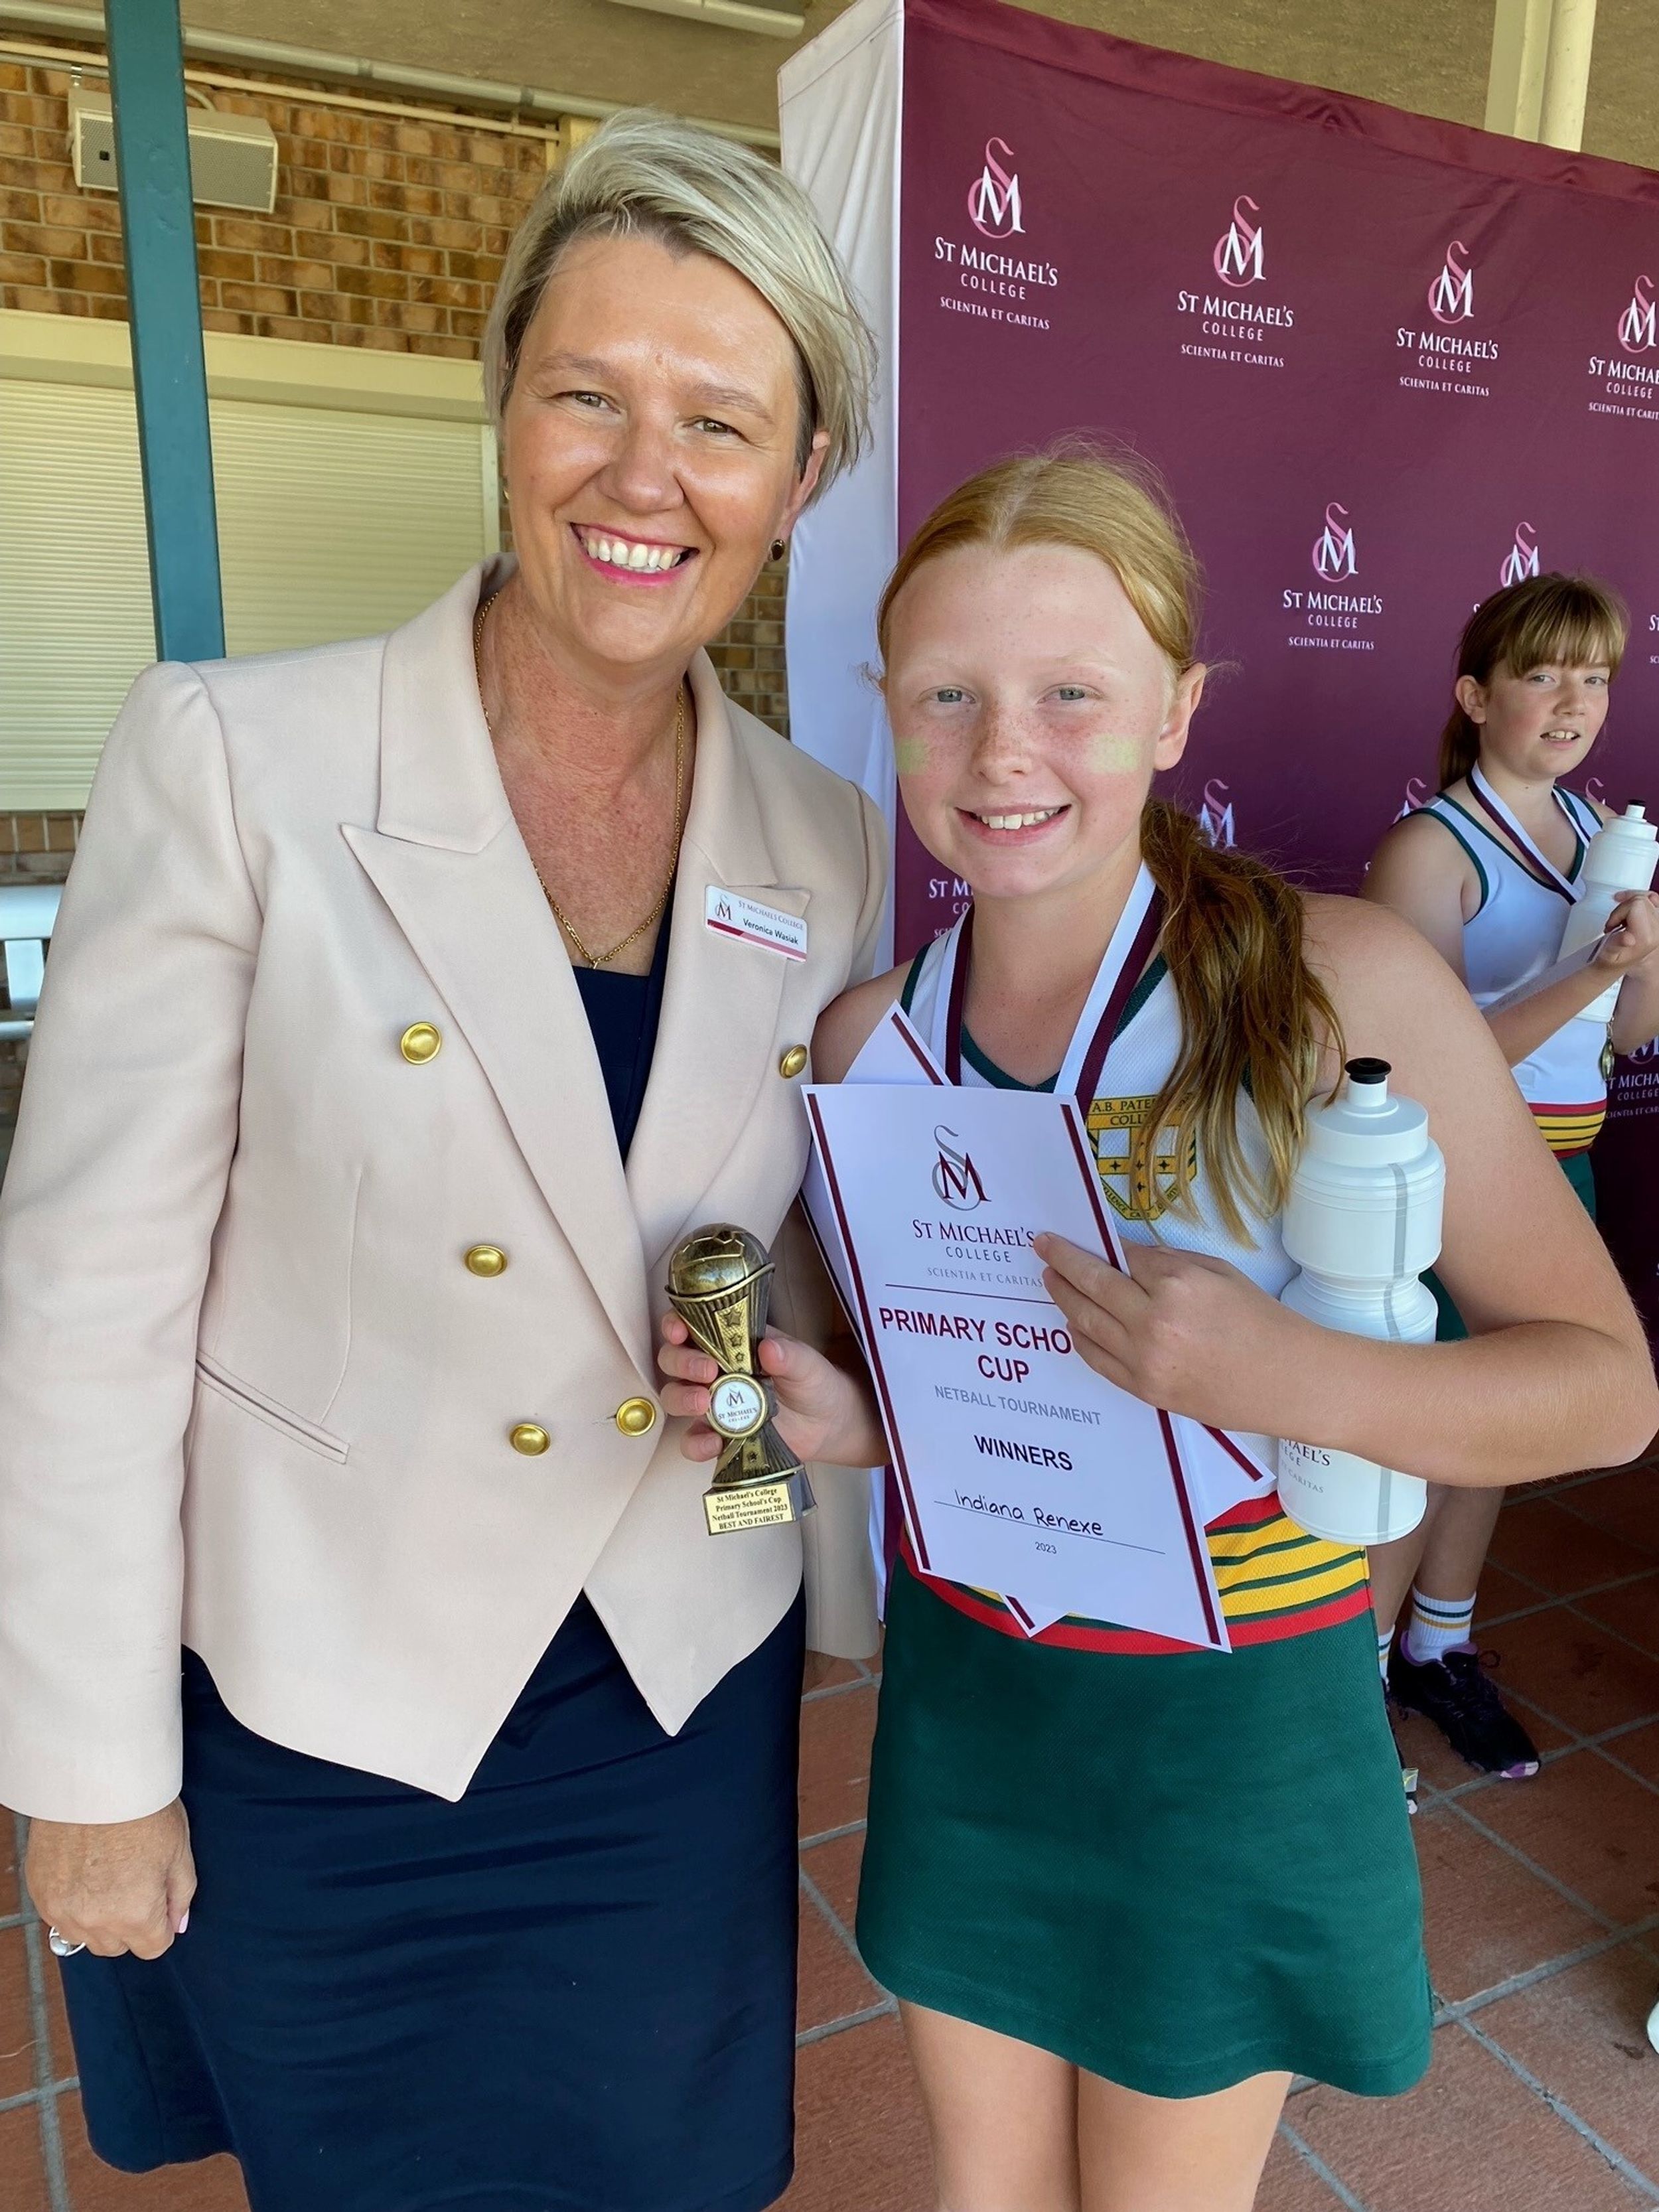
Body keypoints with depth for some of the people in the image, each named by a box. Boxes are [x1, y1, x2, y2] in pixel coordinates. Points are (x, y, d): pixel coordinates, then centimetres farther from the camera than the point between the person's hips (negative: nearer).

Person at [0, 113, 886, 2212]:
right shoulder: (230, 757, -15)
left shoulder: (833, 849, -4)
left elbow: (818, 1282, 5)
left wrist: (858, 1620, 12)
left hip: (687, 1707, 3)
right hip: (314, 1713, -2)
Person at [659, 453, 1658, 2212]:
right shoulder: (870, 1038, -6)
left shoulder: (1339, 983, -19)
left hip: (1233, 1721, -3)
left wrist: (1285, 1378, -32)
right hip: (962, 1696, 3)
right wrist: (836, 1417, -14)